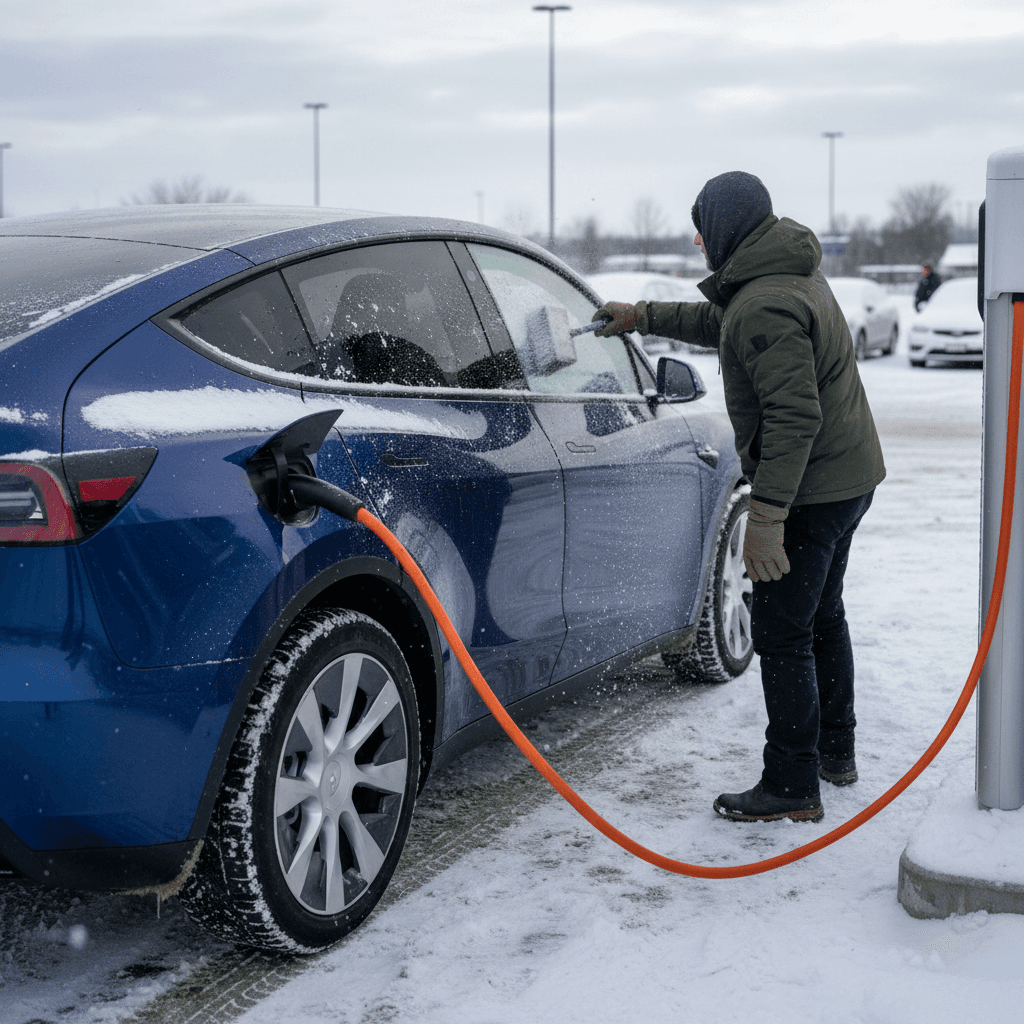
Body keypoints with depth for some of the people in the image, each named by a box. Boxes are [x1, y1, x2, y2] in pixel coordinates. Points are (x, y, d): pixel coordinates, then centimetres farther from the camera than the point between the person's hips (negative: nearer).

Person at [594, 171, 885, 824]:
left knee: (781, 633, -5)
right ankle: (836, 752, 36)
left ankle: (792, 788, 0)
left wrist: (766, 516, -31)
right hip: (850, 475, 11)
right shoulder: (795, 276, 11)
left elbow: (794, 416, -30)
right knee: (822, 617, 22)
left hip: (811, 491, -11)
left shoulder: (766, 307, -24)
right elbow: (718, 323, 30)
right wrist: (645, 317, 36)